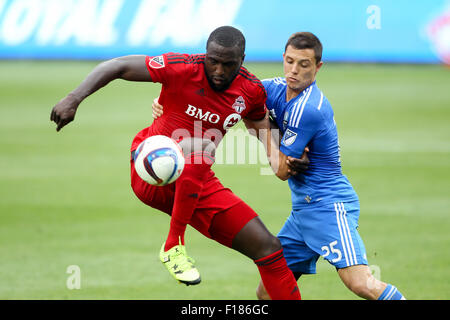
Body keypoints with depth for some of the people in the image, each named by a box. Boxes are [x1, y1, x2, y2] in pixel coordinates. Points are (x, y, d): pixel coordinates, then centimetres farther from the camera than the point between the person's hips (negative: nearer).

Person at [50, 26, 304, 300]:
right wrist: (74, 98, -28)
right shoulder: (183, 69, -18)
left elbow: (261, 126, 20)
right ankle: (174, 246, -26)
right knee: (199, 147, -39)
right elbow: (118, 67, -16)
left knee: (267, 246, -3)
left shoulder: (251, 90, -2)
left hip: (199, 185, 5)